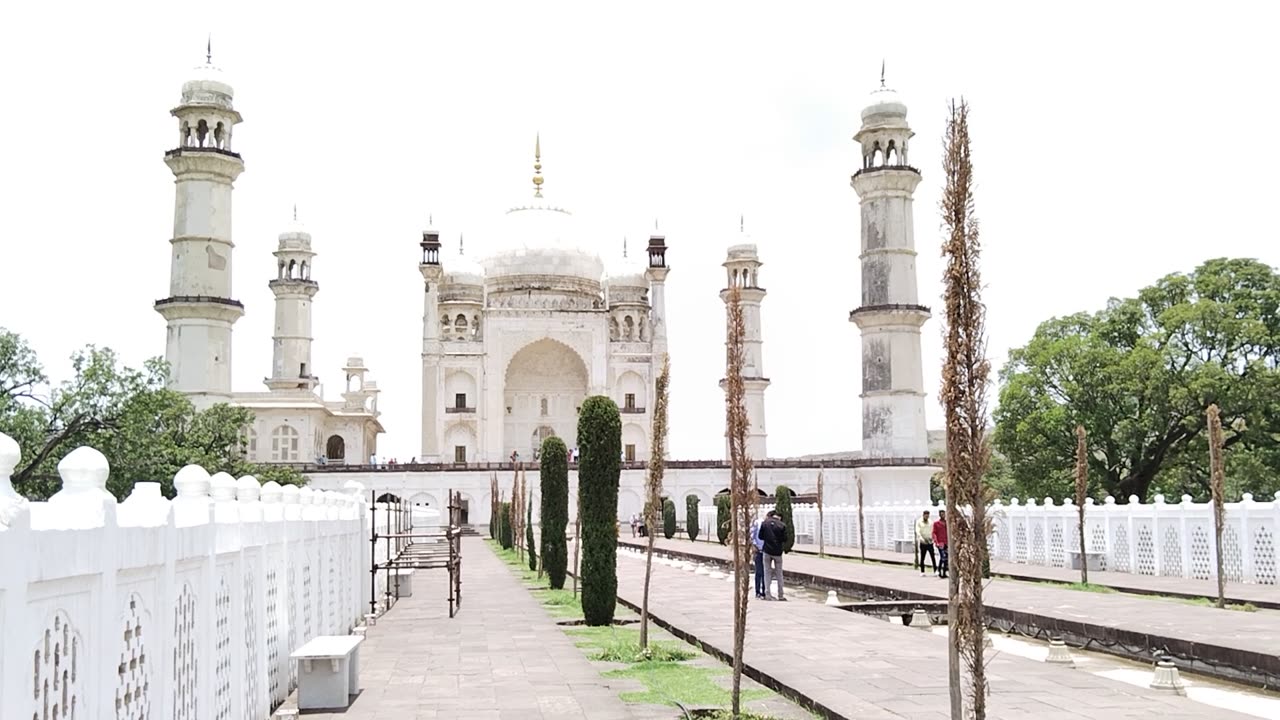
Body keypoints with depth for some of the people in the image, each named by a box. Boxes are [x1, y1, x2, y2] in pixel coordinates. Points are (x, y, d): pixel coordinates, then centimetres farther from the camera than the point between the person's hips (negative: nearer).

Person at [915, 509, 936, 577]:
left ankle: (935, 570, -4)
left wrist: (932, 537, -9)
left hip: (930, 542, 2)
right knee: (922, 557, 2)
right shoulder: (919, 522, 0)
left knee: (932, 557, -6)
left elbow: (932, 531, 11)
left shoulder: (930, 522, 8)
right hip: (923, 543, -2)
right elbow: (917, 531, -10)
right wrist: (922, 539, -25)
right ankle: (922, 572, 9)